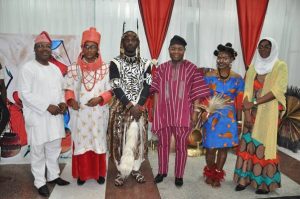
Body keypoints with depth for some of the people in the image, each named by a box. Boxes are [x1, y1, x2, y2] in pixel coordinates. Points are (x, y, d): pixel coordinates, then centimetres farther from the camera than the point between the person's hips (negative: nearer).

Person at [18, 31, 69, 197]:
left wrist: (62, 102, -3)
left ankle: (53, 175, 33)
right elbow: (25, 94, -15)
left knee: (54, 148, 16)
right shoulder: (27, 68, -9)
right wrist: (47, 107, -19)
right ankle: (40, 182, 23)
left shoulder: (55, 68, 11)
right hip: (37, 117, -6)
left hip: (55, 116, 6)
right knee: (38, 151, 7)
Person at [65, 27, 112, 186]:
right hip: (80, 113, 1)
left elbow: (110, 90, 0)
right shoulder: (74, 68, 2)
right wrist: (71, 100, -15)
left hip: (98, 113, 0)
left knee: (98, 141, 9)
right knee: (81, 141, 7)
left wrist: (100, 99, -17)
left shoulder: (105, 68, 0)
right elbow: (69, 89, 4)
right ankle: (82, 174, 24)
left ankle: (99, 173, 25)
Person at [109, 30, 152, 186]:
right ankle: (121, 170, 15)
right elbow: (116, 87, -9)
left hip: (139, 108, 2)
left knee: (137, 138, 3)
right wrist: (129, 106, -17)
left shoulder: (145, 63, 5)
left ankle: (135, 169, 16)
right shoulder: (115, 63, -1)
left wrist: (138, 105, -14)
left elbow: (147, 86, -1)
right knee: (120, 138, 3)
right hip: (121, 107, -1)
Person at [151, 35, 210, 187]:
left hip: (183, 113, -2)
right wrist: (155, 111, -1)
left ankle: (179, 175, 27)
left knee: (181, 146, 8)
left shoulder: (191, 69, -2)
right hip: (164, 112, 2)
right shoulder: (161, 68, 4)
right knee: (163, 143, 15)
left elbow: (197, 93, -2)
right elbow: (156, 91, 4)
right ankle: (162, 171, 34)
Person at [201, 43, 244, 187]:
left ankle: (217, 175, 29)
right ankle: (210, 173, 29)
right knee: (211, 147, 4)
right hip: (212, 116, -1)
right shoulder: (209, 76, -4)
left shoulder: (237, 79, 0)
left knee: (223, 147, 9)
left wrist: (239, 120, 3)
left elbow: (239, 101, 3)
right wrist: (203, 115, -4)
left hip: (229, 117, 2)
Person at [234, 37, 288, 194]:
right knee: (248, 143, 2)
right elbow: (247, 92, 4)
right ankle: (245, 177, 12)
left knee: (265, 145, -2)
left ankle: (266, 182, 11)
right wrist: (247, 113, -6)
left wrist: (254, 103, -15)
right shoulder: (253, 67, 11)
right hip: (253, 113, 4)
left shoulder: (280, 66, -1)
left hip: (269, 113, -4)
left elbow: (277, 90, -12)